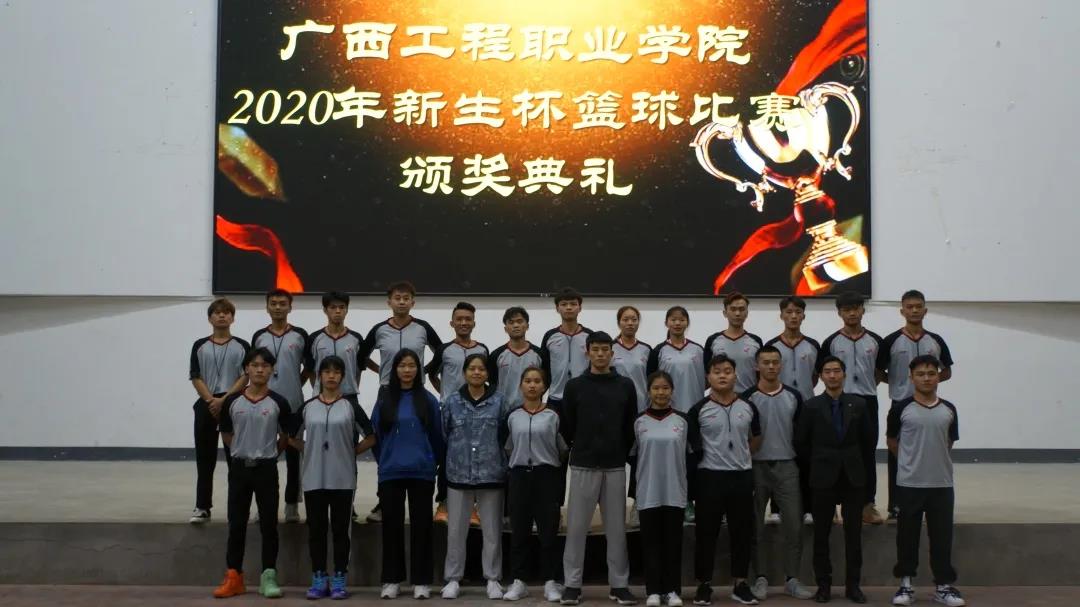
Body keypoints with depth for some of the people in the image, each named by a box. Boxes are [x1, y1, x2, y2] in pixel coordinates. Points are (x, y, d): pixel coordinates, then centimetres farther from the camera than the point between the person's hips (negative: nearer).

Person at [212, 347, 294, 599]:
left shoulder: (278, 403, -5)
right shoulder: (232, 402, -2)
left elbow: (285, 435, 8)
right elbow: (226, 434, 11)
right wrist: (243, 450, 12)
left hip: (266, 468, -1)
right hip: (239, 467, 1)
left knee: (268, 523, 3)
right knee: (236, 523, 6)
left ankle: (268, 576, 11)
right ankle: (233, 577, 13)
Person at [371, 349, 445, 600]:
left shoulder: (428, 400, 1)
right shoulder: (384, 400, 3)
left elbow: (437, 436, 6)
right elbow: (376, 435, 9)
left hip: (421, 472, -1)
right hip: (390, 473, 1)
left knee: (421, 525, 3)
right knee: (392, 525, 5)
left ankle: (421, 581, 10)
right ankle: (392, 580, 14)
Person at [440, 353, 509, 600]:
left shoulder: (499, 402, 1)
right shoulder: (452, 402, 4)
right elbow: (442, 436, 6)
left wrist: (506, 469, 1)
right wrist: (442, 468, 4)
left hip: (491, 475, -1)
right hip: (458, 475, 1)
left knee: (492, 531, 6)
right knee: (456, 530, 6)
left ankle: (493, 579, 16)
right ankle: (453, 579, 16)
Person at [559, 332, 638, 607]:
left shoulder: (625, 386, 5)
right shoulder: (575, 386, 0)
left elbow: (631, 426, 9)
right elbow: (566, 427, 4)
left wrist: (622, 454, 8)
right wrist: (580, 451, 8)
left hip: (615, 467, 1)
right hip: (583, 466, -1)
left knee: (616, 527, 6)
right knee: (576, 527, 1)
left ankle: (619, 584, 14)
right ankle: (572, 584, 8)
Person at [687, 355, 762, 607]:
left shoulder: (748, 407, 5)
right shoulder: (699, 410, -4)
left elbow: (756, 439, 18)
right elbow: (690, 442, 4)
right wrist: (707, 457, 5)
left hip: (742, 476, 3)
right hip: (709, 477, -2)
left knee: (742, 531, 6)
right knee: (706, 532, 2)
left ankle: (739, 583, 16)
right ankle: (704, 584, 11)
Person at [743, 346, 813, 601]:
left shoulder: (793, 397, 5)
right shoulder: (747, 398, -2)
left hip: (787, 466, 2)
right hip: (756, 467, -2)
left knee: (794, 525, 0)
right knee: (756, 526, 4)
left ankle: (792, 579, 9)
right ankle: (760, 578, 13)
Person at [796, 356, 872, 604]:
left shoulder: (858, 404, 4)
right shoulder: (812, 406, -1)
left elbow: (867, 438, 11)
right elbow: (801, 441, 2)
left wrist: (853, 460, 10)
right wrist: (818, 462, 5)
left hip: (853, 476, 1)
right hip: (823, 477, -1)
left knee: (854, 532, 4)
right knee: (821, 533, 4)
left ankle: (853, 584, 12)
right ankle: (823, 584, 12)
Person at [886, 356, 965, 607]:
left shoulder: (949, 409, 4)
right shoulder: (901, 408, -5)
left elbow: (950, 442, 16)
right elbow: (891, 441, 7)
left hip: (942, 483, 2)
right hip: (909, 483, -2)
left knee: (942, 536, 6)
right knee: (907, 536, 6)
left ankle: (944, 585, 17)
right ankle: (906, 584, 17)